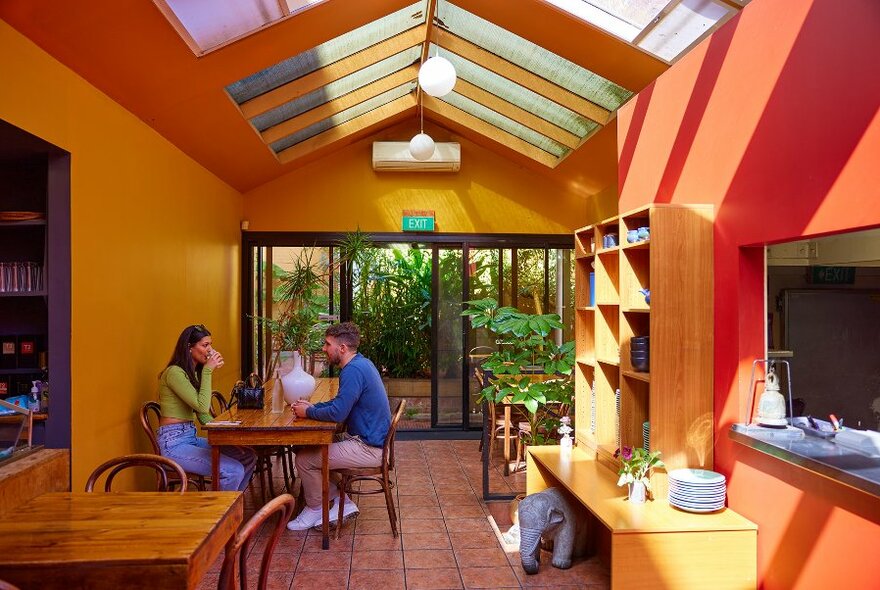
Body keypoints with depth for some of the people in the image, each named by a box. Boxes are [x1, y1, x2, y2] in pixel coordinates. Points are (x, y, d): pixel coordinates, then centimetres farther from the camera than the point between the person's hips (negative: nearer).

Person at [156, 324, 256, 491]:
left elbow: (204, 416, 14)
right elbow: (202, 406, -22)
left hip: (191, 438, 9)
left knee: (249, 457, 1)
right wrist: (208, 370, -16)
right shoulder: (174, 372, -14)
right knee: (234, 471, -22)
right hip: (174, 444, -9)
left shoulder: (194, 373, 16)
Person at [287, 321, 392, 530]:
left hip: (369, 448, -10)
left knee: (305, 459, -6)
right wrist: (313, 406, 7)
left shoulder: (354, 370, -22)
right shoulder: (361, 363, 10)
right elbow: (341, 402, 21)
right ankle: (344, 502, 18)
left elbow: (338, 413, -26)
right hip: (370, 439, 10)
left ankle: (314, 511, 16)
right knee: (313, 448, 18)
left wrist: (308, 413, -9)